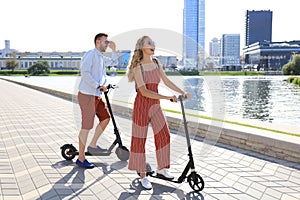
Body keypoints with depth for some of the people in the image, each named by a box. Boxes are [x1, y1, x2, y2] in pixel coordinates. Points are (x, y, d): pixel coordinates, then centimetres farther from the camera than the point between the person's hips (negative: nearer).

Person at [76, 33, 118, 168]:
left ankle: (92, 145, 25)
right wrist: (99, 86, -21)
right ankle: (81, 159, 3)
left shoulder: (101, 58, 17)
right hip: (87, 95, -10)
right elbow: (85, 72, -21)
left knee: (105, 118, 14)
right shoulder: (90, 54, -11)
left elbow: (114, 62, 33)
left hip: (96, 95, 10)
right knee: (86, 126, -6)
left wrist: (114, 49, 18)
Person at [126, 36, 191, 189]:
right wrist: (167, 97, -28)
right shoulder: (138, 67, -14)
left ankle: (162, 168, 26)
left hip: (155, 105, 6)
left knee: (164, 135, 7)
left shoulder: (156, 63, 5)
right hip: (141, 105, -6)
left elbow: (167, 82, 14)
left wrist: (183, 93, 10)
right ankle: (143, 176, 14)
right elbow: (144, 91, -23)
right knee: (139, 139, 2)